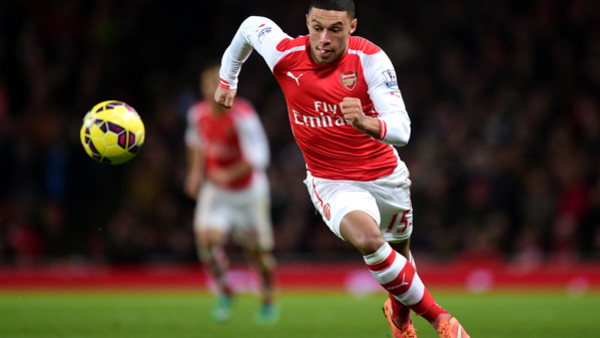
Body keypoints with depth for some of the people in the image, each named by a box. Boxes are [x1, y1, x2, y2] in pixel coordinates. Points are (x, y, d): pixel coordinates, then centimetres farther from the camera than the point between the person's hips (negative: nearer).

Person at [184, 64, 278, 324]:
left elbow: (258, 158, -29)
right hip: (215, 190, 3)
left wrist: (229, 175, -36)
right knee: (206, 237, -20)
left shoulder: (243, 117, -26)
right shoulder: (198, 113, -8)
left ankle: (268, 300, 33)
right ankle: (225, 295, 0)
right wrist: (196, 171, 7)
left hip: (248, 190, -3)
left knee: (257, 251, 6)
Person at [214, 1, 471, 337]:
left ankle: (399, 311, 58)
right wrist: (227, 79, 21)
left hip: (387, 176, 1)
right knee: (369, 239, -31)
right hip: (332, 182, -1)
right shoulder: (285, 54, -17)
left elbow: (401, 128, -28)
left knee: (400, 251, 22)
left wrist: (368, 124, -50)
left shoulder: (370, 58, -20)